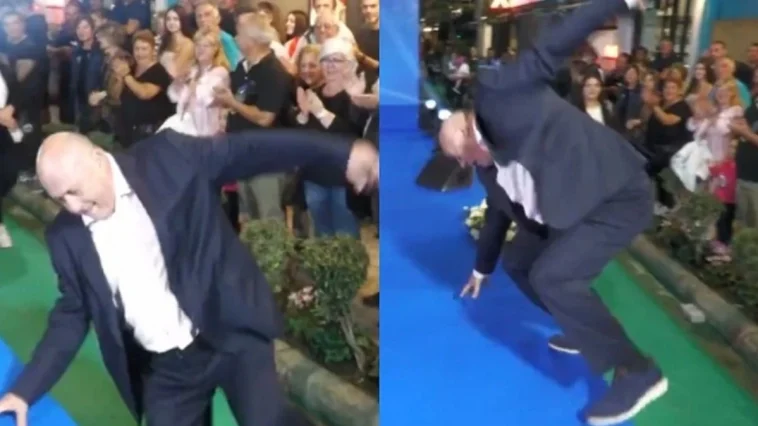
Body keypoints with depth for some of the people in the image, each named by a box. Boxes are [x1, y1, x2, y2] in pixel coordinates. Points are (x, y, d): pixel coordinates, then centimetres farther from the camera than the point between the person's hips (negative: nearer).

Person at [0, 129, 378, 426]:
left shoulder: (166, 157, -9)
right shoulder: (65, 235, 2)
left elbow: (249, 149, -13)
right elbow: (72, 315, 11)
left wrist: (342, 154, -23)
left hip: (232, 333, -3)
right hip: (164, 369, 4)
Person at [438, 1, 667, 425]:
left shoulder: (495, 92, -6)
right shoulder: (496, 167, 17)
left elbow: (550, 50, -16)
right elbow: (503, 213, 30)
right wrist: (483, 268, 42)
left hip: (618, 193, -10)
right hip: (576, 206, 10)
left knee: (551, 277, -20)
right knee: (518, 261, 17)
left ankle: (639, 373, -8)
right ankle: (585, 330, 30)